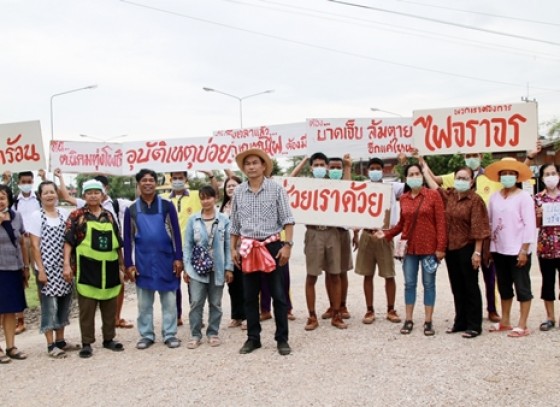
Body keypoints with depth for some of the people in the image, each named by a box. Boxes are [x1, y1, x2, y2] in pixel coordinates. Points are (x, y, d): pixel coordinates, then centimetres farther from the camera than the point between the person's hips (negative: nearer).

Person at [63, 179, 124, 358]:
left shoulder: (109, 216, 11)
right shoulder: (77, 216, -1)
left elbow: (117, 243, 15)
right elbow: (68, 241, -5)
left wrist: (121, 265, 14)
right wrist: (67, 265, -14)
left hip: (109, 268, 4)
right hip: (87, 268, -4)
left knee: (110, 307, 11)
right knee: (87, 308, 2)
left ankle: (109, 339, 24)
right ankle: (87, 343, 11)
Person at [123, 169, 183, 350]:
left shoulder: (167, 205, -1)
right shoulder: (131, 209, 3)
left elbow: (176, 233, 0)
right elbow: (128, 238, 5)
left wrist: (178, 258, -5)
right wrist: (129, 264, 0)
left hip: (166, 260, -1)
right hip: (143, 262, 1)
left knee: (169, 300, 6)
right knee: (144, 302, 9)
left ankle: (170, 334, 15)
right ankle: (146, 335, 20)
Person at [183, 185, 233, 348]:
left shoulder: (224, 220, -1)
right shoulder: (193, 220, 1)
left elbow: (228, 246, 1)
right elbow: (187, 245, 3)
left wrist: (229, 268, -2)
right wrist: (186, 267, -1)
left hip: (217, 268, 0)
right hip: (197, 268, 0)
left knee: (215, 303, 10)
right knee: (196, 303, -2)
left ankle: (213, 333, 21)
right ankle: (195, 335, 9)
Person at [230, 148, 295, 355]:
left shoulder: (276, 189, -3)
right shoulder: (238, 192, 6)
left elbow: (287, 219, -5)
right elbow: (235, 224, 13)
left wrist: (288, 245, -14)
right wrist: (233, 249, 8)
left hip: (272, 246, -3)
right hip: (248, 249, 3)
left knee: (278, 294, 2)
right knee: (250, 296, 10)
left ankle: (282, 339, 12)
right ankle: (253, 338, 21)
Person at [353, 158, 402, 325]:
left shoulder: (392, 187, 2)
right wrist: (355, 234, 6)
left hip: (385, 236, -1)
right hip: (366, 235, 2)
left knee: (389, 275, 3)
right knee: (368, 275, 6)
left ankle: (391, 310, 15)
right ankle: (369, 310, 14)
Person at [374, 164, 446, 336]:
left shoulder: (433, 195, -4)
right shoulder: (403, 198, 6)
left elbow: (440, 222, -7)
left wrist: (440, 247, -11)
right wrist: (386, 233, 2)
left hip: (429, 247, -3)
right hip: (409, 247, 3)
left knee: (429, 284, 5)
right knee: (409, 283, 8)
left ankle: (428, 321, 14)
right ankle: (408, 320, 18)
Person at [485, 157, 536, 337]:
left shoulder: (524, 197, -8)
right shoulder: (494, 197, 7)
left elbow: (530, 225, -11)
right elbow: (489, 223, 12)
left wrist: (524, 250, -15)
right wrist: (488, 248, 8)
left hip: (517, 251, -6)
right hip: (498, 250, 6)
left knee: (522, 287, 2)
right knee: (504, 287, 14)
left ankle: (522, 326, 7)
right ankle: (505, 321, 25)